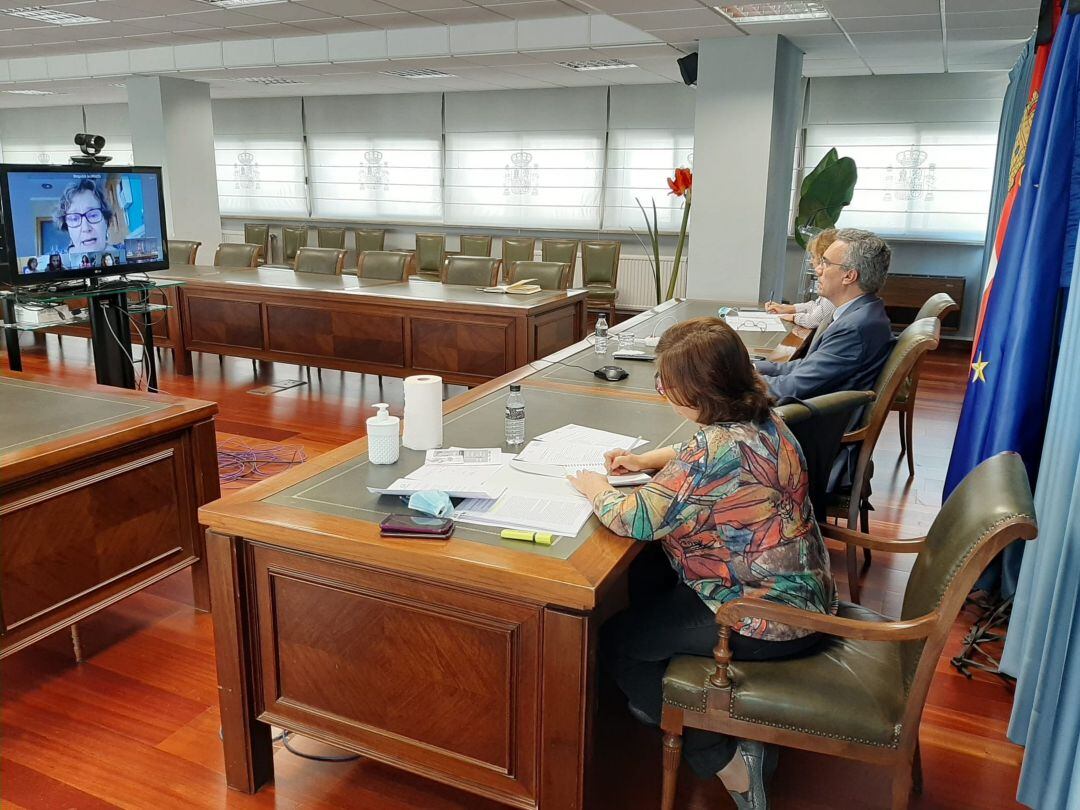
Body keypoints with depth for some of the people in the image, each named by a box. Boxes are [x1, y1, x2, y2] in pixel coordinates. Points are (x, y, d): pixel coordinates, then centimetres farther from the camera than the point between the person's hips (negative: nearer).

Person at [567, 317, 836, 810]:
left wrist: (596, 490, -8)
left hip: (770, 620, -10)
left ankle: (729, 766, 10)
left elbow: (635, 519, -29)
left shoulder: (721, 449, -31)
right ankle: (661, 699, 31)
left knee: (615, 640, 4)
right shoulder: (761, 420, 0)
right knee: (645, 574, 20)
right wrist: (645, 461, 9)